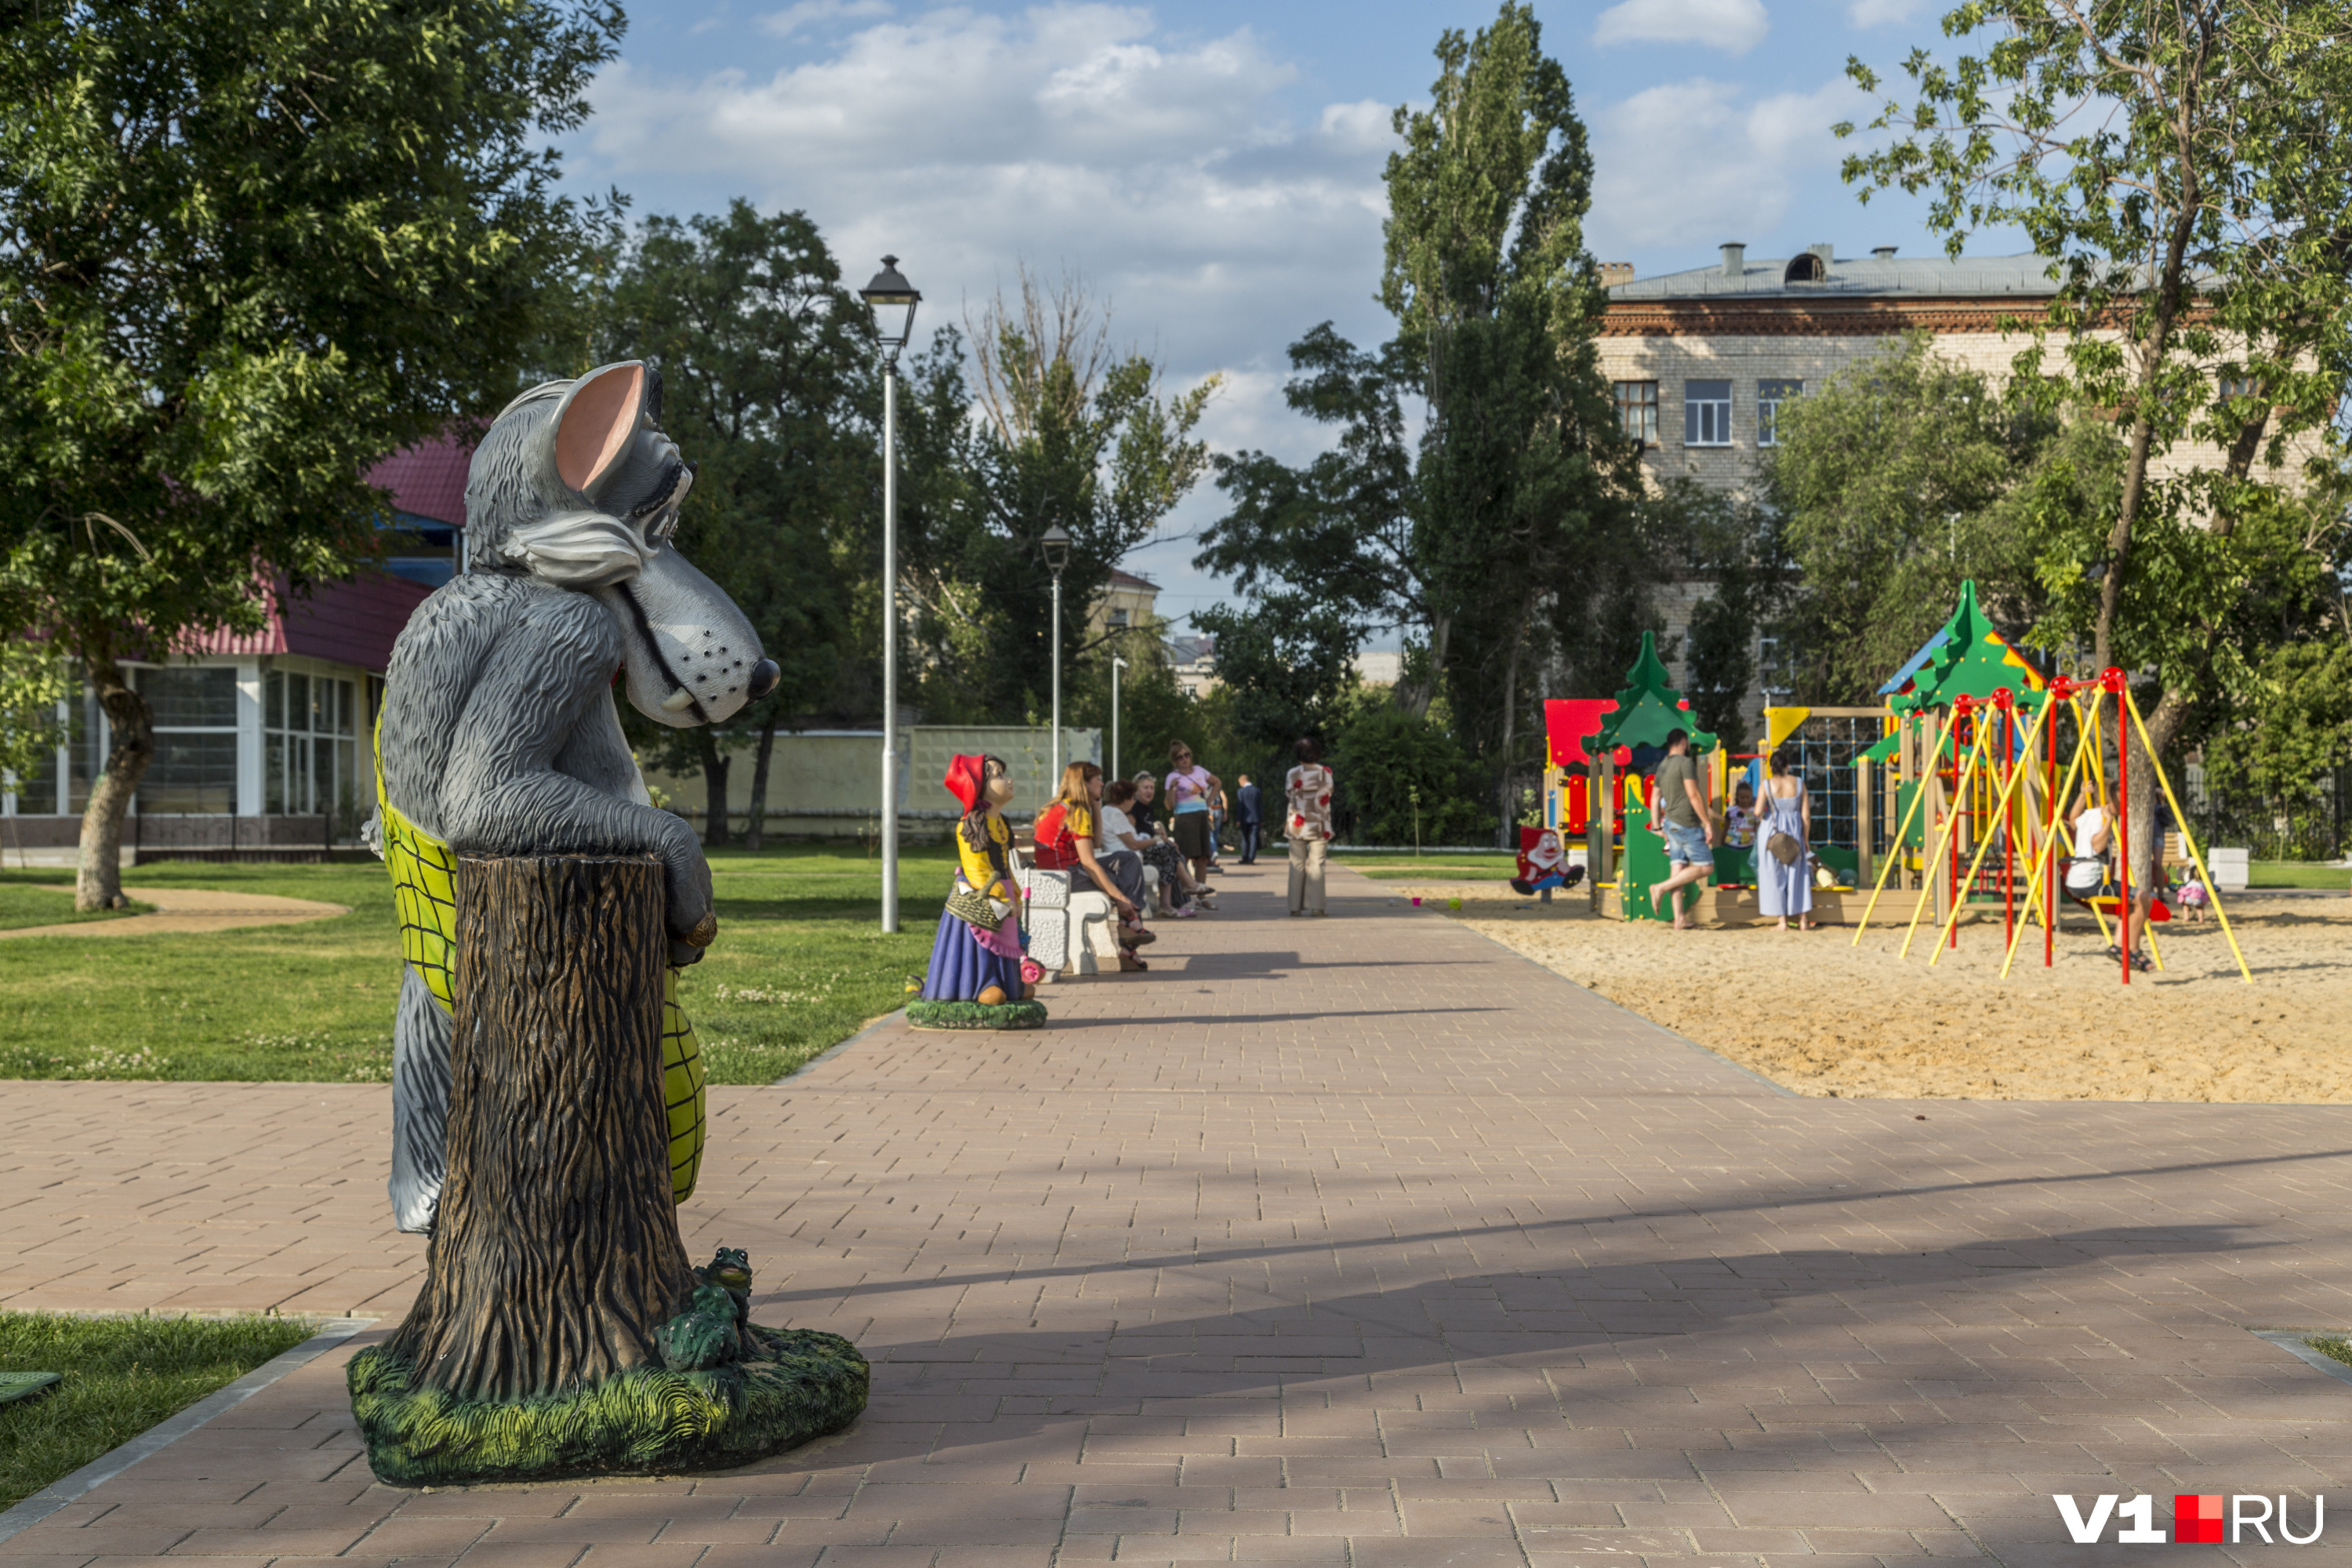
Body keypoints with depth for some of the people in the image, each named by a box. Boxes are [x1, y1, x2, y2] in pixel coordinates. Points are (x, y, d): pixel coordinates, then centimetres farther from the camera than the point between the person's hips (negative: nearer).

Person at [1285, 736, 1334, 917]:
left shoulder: (1293, 774, -6)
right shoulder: (1326, 773, -2)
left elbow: (1288, 796, 1)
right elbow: (1327, 795, 8)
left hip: (1298, 825, 0)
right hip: (1319, 825, 0)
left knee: (1297, 865, 6)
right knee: (1316, 864, 1)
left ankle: (1296, 906, 5)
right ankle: (1315, 905, -6)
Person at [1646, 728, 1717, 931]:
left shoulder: (1662, 766, 15)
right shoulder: (1685, 762, -10)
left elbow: (1656, 798, 17)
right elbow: (1693, 795, -17)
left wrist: (1659, 827, 23)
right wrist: (1708, 823, -15)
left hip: (1670, 823, 8)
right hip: (1687, 823, -8)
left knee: (1678, 868, 4)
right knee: (1705, 866, -4)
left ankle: (1679, 919, 0)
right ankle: (1662, 888, -9)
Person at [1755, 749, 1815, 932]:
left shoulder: (1767, 785, -7)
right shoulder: (1799, 783, -2)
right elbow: (1806, 815, 0)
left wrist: (1759, 821, 9)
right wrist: (1806, 840, 10)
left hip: (1771, 832, -2)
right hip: (1794, 833, 2)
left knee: (1774, 876, 6)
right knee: (1798, 875, 13)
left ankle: (1782, 921, 4)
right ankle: (1803, 920, 14)